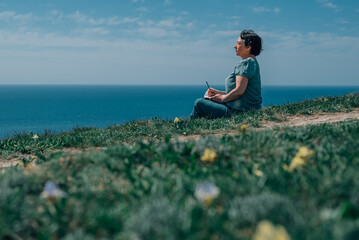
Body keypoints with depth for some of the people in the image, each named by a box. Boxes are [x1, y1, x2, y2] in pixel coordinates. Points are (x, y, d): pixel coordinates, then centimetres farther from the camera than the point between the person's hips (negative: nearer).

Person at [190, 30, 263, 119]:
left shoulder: (246, 63, -16)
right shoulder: (252, 62, 17)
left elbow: (239, 91, -24)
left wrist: (222, 98, -8)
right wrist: (219, 93, 13)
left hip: (240, 111, -10)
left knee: (199, 103, -2)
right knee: (206, 101, 23)